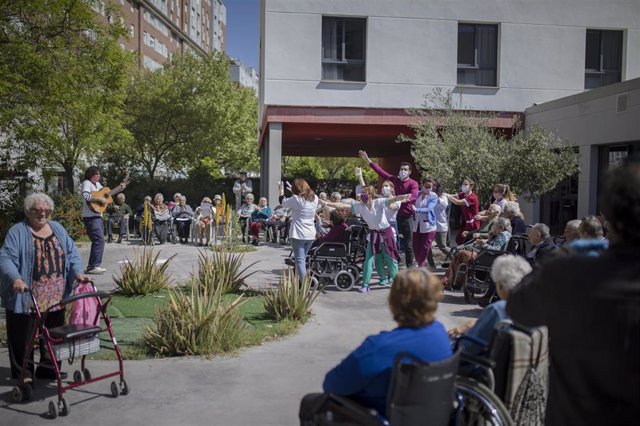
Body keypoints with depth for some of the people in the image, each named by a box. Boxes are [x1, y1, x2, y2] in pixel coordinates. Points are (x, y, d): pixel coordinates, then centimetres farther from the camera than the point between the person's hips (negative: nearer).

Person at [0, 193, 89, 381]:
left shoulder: (58, 229, 11)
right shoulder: (18, 231, -5)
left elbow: (72, 254, 11)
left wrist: (77, 272, -5)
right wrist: (16, 279, -31)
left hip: (56, 298, 5)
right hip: (25, 298, -5)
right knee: (23, 338, 4)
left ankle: (48, 369, 28)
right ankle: (22, 374, 17)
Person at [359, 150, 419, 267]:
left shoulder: (413, 184, -9)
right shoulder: (395, 180, 5)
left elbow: (414, 195, -29)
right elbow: (381, 171, 9)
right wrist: (368, 160, 8)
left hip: (407, 218, -5)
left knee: (408, 245, 2)